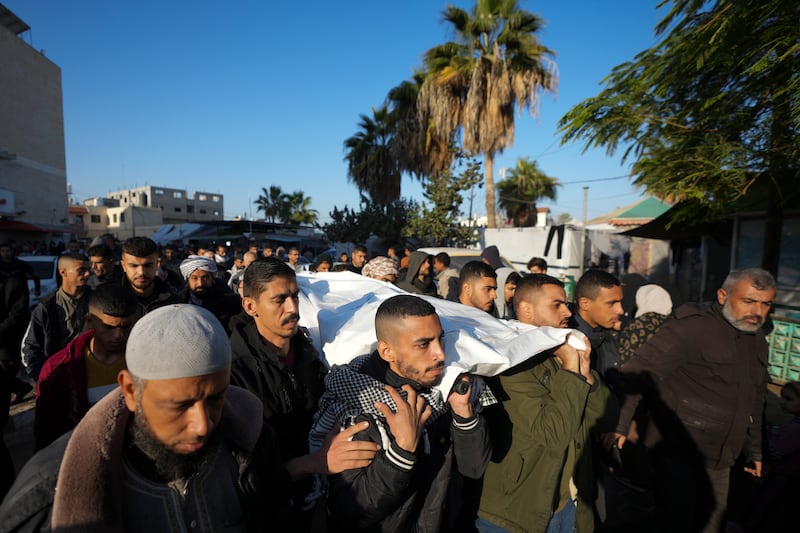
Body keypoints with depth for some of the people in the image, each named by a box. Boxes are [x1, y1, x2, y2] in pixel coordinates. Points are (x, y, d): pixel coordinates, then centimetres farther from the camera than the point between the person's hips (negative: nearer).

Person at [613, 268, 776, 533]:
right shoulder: (693, 326, -19)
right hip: (678, 452, -7)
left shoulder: (757, 338, 8)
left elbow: (755, 400, 21)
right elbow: (638, 371, -26)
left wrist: (754, 449, 23)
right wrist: (619, 426, -31)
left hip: (720, 460, 8)